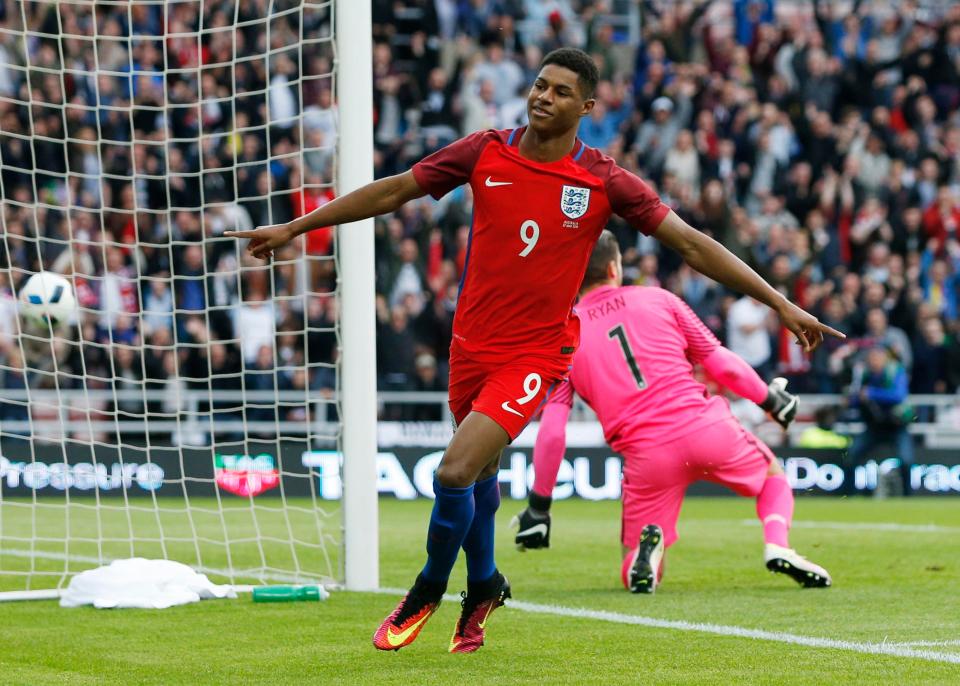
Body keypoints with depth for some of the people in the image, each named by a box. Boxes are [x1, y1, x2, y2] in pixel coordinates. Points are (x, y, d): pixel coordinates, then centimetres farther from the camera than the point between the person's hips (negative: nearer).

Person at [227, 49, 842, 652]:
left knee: (455, 472, -18)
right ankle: (484, 586, 44)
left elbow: (691, 243, -7)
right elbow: (392, 192, 6)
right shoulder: (485, 154, -4)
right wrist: (294, 228, 9)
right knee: (480, 476, 17)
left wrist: (782, 305, -11)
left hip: (537, 351, -4)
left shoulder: (604, 181, -10)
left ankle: (429, 589, 9)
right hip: (472, 343, 4)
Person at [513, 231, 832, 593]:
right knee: (773, 475, 30)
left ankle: (648, 544, -22)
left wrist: (538, 506, 9)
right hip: (707, 428, 0)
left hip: (646, 455, 0)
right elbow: (721, 363, 11)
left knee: (637, 576, 15)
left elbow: (551, 432, 3)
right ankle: (777, 546, -1)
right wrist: (770, 399, 27)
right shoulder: (658, 299, 11)